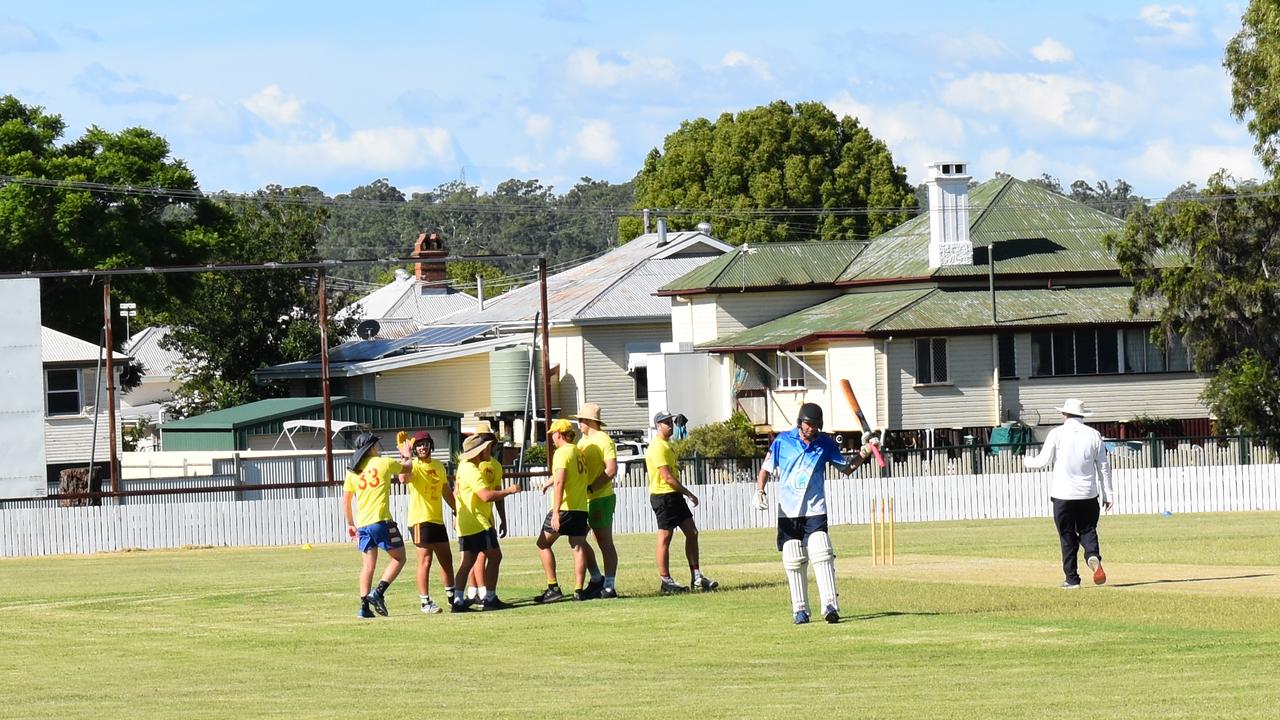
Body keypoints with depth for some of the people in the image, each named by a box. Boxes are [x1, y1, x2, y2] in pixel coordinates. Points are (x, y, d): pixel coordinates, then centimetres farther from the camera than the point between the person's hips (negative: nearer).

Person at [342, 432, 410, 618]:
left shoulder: (353, 471, 10)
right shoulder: (384, 463, 0)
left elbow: (345, 501, 12)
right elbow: (407, 469, 17)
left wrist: (350, 524, 22)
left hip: (363, 524, 5)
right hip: (381, 520, -5)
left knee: (368, 565, 9)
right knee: (398, 558, 6)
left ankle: (364, 605, 1)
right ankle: (379, 592, -11)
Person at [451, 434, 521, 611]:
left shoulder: (464, 466, 14)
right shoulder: (472, 471, -17)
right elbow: (486, 495, -25)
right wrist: (509, 491, -16)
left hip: (465, 523, 10)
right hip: (477, 522, -10)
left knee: (467, 561, 6)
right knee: (494, 556, -2)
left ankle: (458, 600, -1)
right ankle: (490, 599, -1)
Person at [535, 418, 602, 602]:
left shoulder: (562, 452, -10)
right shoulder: (579, 453, 14)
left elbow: (560, 482, -21)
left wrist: (556, 512, -24)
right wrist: (549, 483, 49)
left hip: (565, 507, -7)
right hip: (581, 508, 7)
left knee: (543, 544, 3)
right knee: (578, 547, 6)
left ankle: (553, 588, -3)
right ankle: (578, 590, 2)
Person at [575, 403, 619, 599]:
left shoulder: (603, 440, -10)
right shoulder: (583, 441, 16)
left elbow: (611, 470, -18)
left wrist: (590, 488, -21)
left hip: (601, 497, -9)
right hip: (583, 500, 9)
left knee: (605, 542, -4)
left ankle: (609, 586, -2)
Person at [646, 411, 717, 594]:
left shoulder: (666, 444, 17)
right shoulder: (658, 447, -15)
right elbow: (667, 477, -21)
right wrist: (689, 494, -16)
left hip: (674, 496, 10)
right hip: (663, 495, -10)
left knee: (692, 532, 7)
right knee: (665, 538, -4)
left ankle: (697, 577, 10)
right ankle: (665, 581, 0)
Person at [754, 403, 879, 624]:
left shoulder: (825, 444, 2)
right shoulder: (783, 441, 0)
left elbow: (847, 468, 10)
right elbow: (766, 469, 6)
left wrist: (865, 451, -3)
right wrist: (760, 491, -8)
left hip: (815, 511, -1)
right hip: (788, 512, 1)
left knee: (821, 556, -16)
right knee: (794, 562, 3)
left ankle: (830, 605, -19)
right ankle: (800, 609, 11)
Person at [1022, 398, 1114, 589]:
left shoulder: (1057, 433, -5)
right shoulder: (1093, 434, 4)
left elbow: (1044, 461, -3)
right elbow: (1103, 466, 5)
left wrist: (1027, 461, 19)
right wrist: (1108, 493, 11)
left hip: (1063, 494, -2)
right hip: (1088, 494, 2)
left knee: (1067, 537, 5)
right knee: (1088, 530, 13)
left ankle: (1072, 579, 6)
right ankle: (1094, 558, -18)